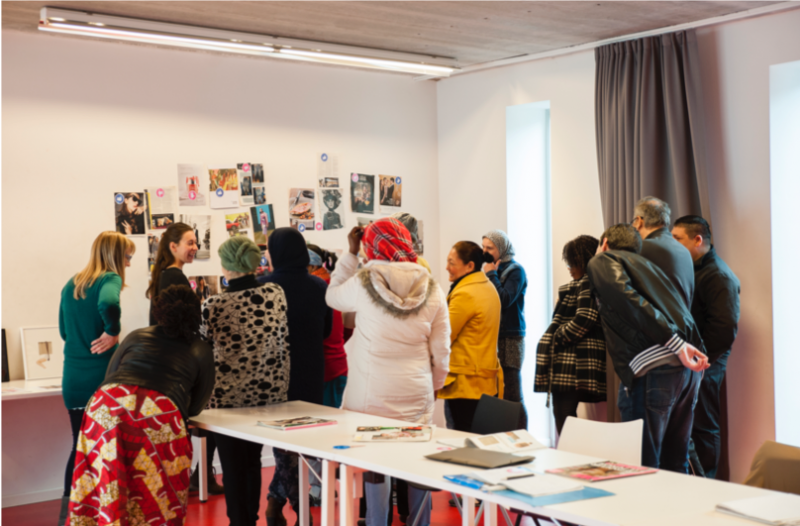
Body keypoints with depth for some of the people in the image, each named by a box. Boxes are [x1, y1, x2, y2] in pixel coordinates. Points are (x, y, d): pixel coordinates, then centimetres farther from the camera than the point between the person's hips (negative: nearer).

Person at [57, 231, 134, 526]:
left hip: (73, 378, 6)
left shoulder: (71, 285, 13)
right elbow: (108, 304, -32)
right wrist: (113, 333, -16)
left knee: (80, 445, 14)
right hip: (102, 377, -6)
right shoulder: (109, 279, -9)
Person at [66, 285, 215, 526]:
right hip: (159, 414, -2)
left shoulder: (137, 336, 27)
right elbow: (195, 407, 25)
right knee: (155, 499, 9)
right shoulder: (200, 351, 22)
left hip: (107, 404, 2)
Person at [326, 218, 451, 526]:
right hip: (417, 394, 2)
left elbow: (333, 297, 13)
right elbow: (441, 350, 4)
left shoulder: (363, 283, -9)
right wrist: (434, 384, 19)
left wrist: (351, 253, 14)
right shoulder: (431, 289, -1)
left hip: (374, 395, -2)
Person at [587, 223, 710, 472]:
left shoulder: (601, 261, 9)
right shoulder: (647, 264, 33)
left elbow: (628, 299, -9)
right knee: (674, 465, 15)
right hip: (687, 367, 8)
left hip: (652, 368, -8)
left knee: (641, 466, -3)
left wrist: (675, 343, -14)